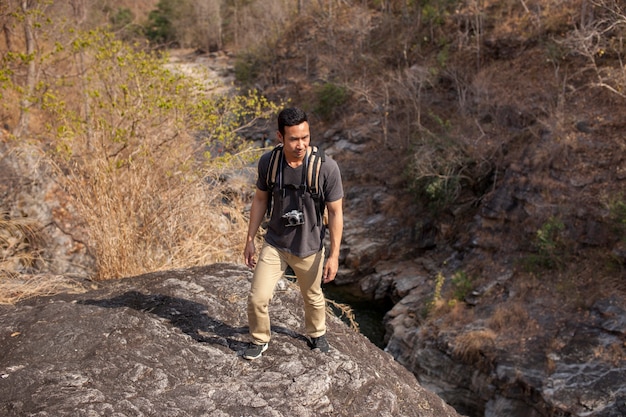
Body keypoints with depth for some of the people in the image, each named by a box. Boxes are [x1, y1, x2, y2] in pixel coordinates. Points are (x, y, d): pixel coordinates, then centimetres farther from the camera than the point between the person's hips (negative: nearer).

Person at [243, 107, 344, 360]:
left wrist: (334, 256, -13)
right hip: (274, 245, 1)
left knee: (313, 297, 21)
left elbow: (335, 212, -14)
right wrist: (250, 240, 3)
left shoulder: (326, 168, -23)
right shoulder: (267, 162, -15)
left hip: (309, 248, -1)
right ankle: (260, 340, 29)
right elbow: (260, 200, 1)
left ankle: (316, 335, 51)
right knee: (257, 299, -1)